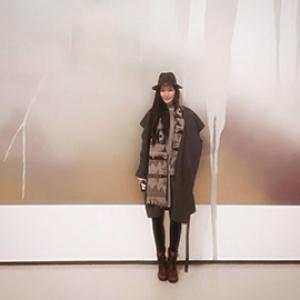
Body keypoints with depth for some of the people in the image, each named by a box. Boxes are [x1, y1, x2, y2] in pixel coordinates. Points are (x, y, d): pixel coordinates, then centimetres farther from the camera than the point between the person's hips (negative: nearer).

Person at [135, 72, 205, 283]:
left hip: (178, 175, 0)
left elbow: (195, 145, 3)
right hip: (156, 174, 1)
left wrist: (190, 172, -4)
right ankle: (161, 260, 24)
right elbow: (145, 145, 4)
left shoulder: (187, 115, 1)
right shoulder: (152, 115, 3)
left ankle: (173, 260, 23)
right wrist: (141, 173, 2)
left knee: (176, 216, 7)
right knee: (157, 216, 7)